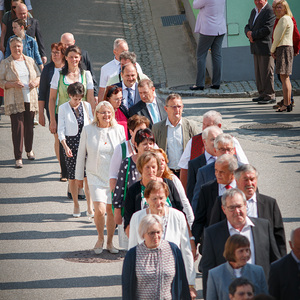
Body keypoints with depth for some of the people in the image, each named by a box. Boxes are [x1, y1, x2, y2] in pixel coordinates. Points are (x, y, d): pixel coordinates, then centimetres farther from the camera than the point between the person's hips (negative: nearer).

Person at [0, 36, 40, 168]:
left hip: (30, 99, 4)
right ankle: (18, 158, -6)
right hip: (15, 101, -4)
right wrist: (13, 84, -19)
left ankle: (29, 150, 33)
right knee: (18, 127, -9)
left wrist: (35, 82, -7)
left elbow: (39, 76, 16)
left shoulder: (30, 61, 10)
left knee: (29, 126, 10)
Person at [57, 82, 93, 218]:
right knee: (72, 176, 3)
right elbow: (61, 130, -2)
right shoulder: (63, 108, 0)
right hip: (71, 142, -1)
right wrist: (65, 147, -13)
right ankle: (76, 206, 18)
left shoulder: (86, 106, 6)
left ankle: (90, 207, -3)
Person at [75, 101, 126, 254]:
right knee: (100, 210, -15)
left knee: (111, 210, 4)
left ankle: (109, 242, 22)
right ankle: (100, 238, 10)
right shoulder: (88, 130, -1)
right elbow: (81, 154, 7)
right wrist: (79, 176, 10)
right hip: (95, 177, -1)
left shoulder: (119, 129, 1)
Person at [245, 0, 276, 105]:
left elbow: (267, 29, -19)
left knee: (267, 72, -5)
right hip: (256, 48, 9)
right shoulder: (254, 11, 17)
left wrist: (253, 35, -13)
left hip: (266, 47, -9)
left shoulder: (270, 12, -12)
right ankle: (262, 94, 19)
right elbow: (248, 26, 18)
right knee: (258, 73, 12)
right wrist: (248, 32, -6)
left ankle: (270, 96, 0)